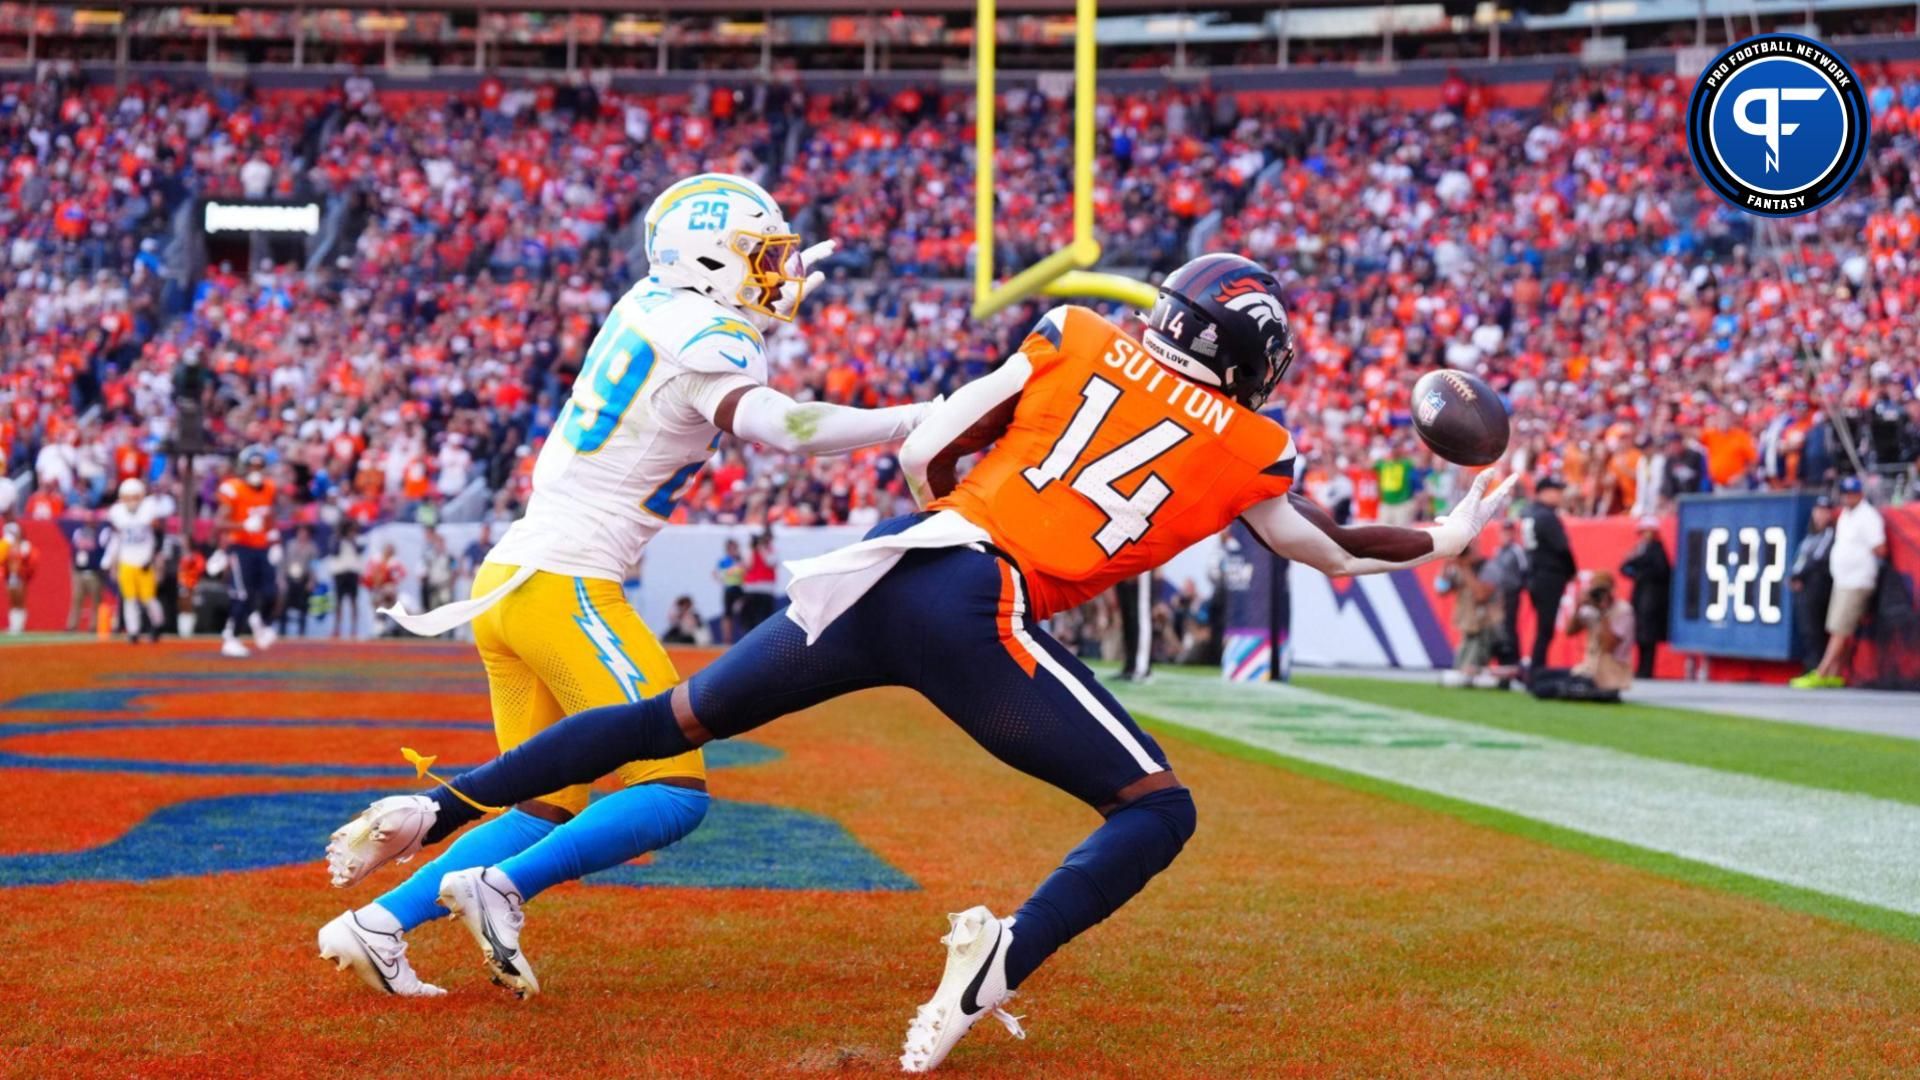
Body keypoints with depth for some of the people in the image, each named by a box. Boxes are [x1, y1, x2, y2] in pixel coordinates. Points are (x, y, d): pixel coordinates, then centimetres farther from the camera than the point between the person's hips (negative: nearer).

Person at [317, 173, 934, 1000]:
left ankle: (381, 922, 9)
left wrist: (775, 304, 26)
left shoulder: (647, 306, 14)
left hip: (507, 582, 9)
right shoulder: (701, 337, -10)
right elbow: (780, 428, -26)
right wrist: (924, 421, -23)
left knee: (548, 810, 14)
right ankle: (499, 888, -15)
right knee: (674, 795, -7)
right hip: (563, 585, -9)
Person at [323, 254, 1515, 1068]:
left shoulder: (1079, 338, 17)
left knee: (673, 721, 19)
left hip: (884, 572, 5)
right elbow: (1338, 551, 27)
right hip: (979, 614, -4)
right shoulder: (1244, 445, 11)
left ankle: (435, 811, 19)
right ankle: (994, 970, -17)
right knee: (1159, 809, 8)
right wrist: (1450, 540, 44)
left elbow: (926, 457, 13)